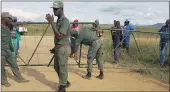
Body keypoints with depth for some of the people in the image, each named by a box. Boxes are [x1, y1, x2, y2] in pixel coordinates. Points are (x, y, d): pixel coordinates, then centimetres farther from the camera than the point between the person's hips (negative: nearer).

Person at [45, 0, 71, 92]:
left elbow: (59, 36, -27)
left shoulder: (65, 21, -18)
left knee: (62, 69, 3)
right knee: (56, 67, 21)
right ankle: (66, 82, 39)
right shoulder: (58, 20, 12)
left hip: (63, 48, -10)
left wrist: (52, 23, -27)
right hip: (59, 48, 10)